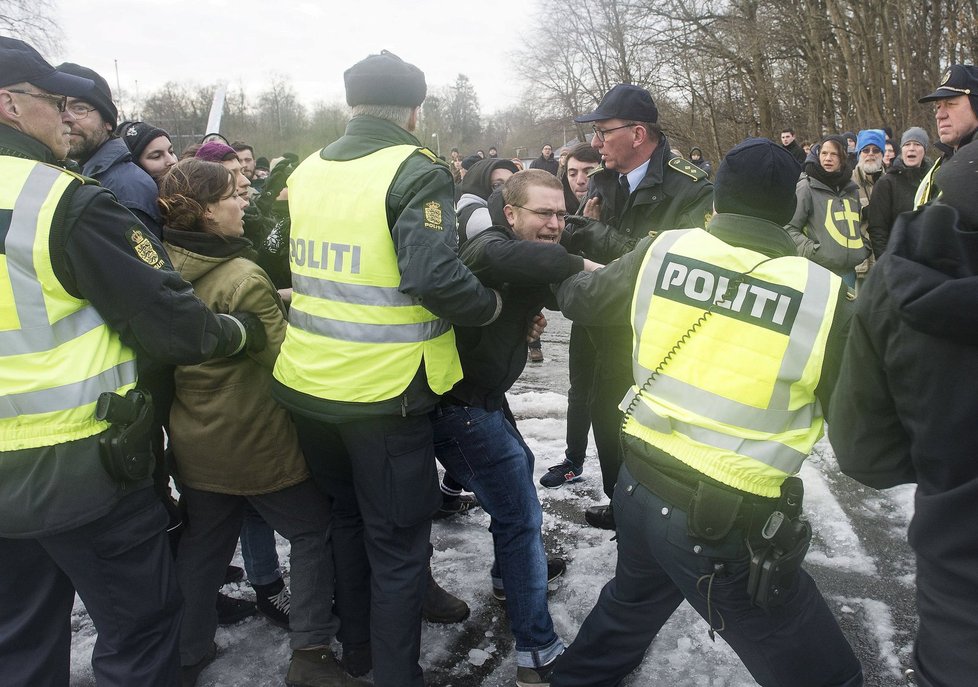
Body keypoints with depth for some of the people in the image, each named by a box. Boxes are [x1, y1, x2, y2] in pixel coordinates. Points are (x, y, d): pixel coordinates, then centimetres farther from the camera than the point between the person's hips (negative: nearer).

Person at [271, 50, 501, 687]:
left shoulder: (307, 169, 8)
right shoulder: (415, 170, -13)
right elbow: (434, 276, -24)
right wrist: (492, 305, -7)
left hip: (309, 384, 7)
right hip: (385, 392, -7)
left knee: (345, 517, 25)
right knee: (398, 545, 8)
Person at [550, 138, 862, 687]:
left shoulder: (663, 250, -4)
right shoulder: (823, 294, -14)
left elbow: (579, 299, 13)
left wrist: (579, 277, 36)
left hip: (638, 489, 6)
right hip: (729, 528, -5)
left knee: (629, 607, 34)